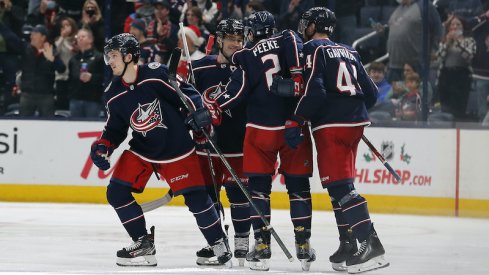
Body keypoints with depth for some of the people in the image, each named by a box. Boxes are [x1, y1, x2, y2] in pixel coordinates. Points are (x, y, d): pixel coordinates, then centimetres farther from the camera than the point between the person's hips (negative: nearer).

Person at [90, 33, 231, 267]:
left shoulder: (157, 74, -18)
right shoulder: (113, 95, -3)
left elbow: (185, 91, -8)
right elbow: (115, 128, 7)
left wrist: (198, 110, -23)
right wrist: (102, 147, -9)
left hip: (177, 149, -4)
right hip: (141, 150, 5)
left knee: (196, 198, -4)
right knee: (116, 193, -8)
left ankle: (218, 242, 18)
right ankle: (144, 243, 6)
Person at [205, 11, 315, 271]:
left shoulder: (249, 57, 0)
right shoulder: (288, 39, 4)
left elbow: (237, 90, -7)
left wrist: (214, 108, 2)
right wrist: (298, 78, -15)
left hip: (261, 128, -1)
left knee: (258, 187, 8)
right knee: (298, 186, 9)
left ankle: (262, 245, 0)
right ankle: (303, 246, 7)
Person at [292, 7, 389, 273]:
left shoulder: (313, 50, -3)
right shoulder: (348, 52, 19)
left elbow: (313, 91, -17)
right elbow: (370, 92, 18)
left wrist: (295, 121, -13)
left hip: (331, 125, -8)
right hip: (355, 124, 8)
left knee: (339, 186, -11)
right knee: (340, 184, 16)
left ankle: (370, 244, -22)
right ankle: (348, 246, 14)